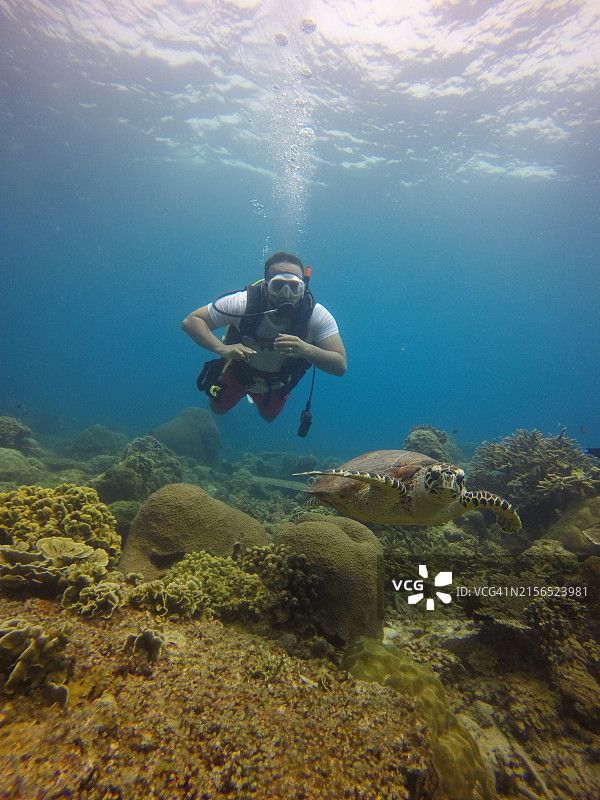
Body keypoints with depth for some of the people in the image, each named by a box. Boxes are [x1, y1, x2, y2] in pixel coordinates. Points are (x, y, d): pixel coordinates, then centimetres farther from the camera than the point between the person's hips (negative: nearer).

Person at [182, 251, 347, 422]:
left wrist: (306, 350, -58)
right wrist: (222, 348, -51)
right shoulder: (242, 303, -37)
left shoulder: (317, 315, -35)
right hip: (238, 371, -1)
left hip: (277, 382, 1)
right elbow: (191, 321, -32)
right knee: (219, 409, 25)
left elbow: (340, 366, -38)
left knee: (268, 416, 30)